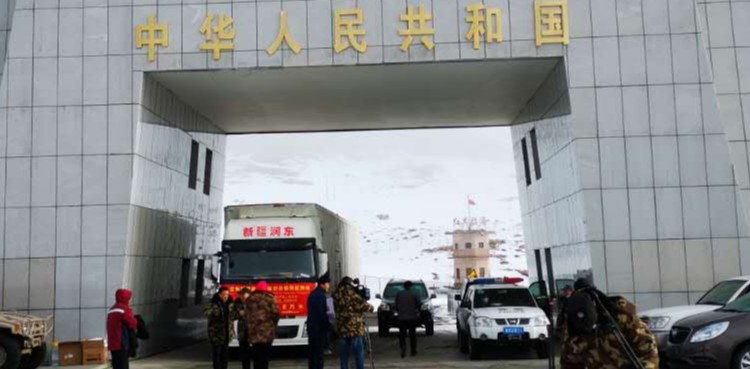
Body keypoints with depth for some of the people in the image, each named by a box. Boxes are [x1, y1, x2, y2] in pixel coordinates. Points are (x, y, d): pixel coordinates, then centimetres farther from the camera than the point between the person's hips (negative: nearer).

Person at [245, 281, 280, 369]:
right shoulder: (270, 298, -2)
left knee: (256, 355, 9)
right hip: (267, 331, -3)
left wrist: (249, 326, 13)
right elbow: (275, 312, -7)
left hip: (254, 331, 3)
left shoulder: (250, 299, 8)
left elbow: (246, 315, 6)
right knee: (265, 354, 0)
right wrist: (273, 325, 8)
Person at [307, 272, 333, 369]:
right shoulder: (321, 295, -15)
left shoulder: (313, 294, 15)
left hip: (311, 327, 10)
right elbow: (323, 314, -18)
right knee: (319, 353, -7)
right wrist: (330, 327, -10)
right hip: (319, 328, -9)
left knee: (313, 353, 12)